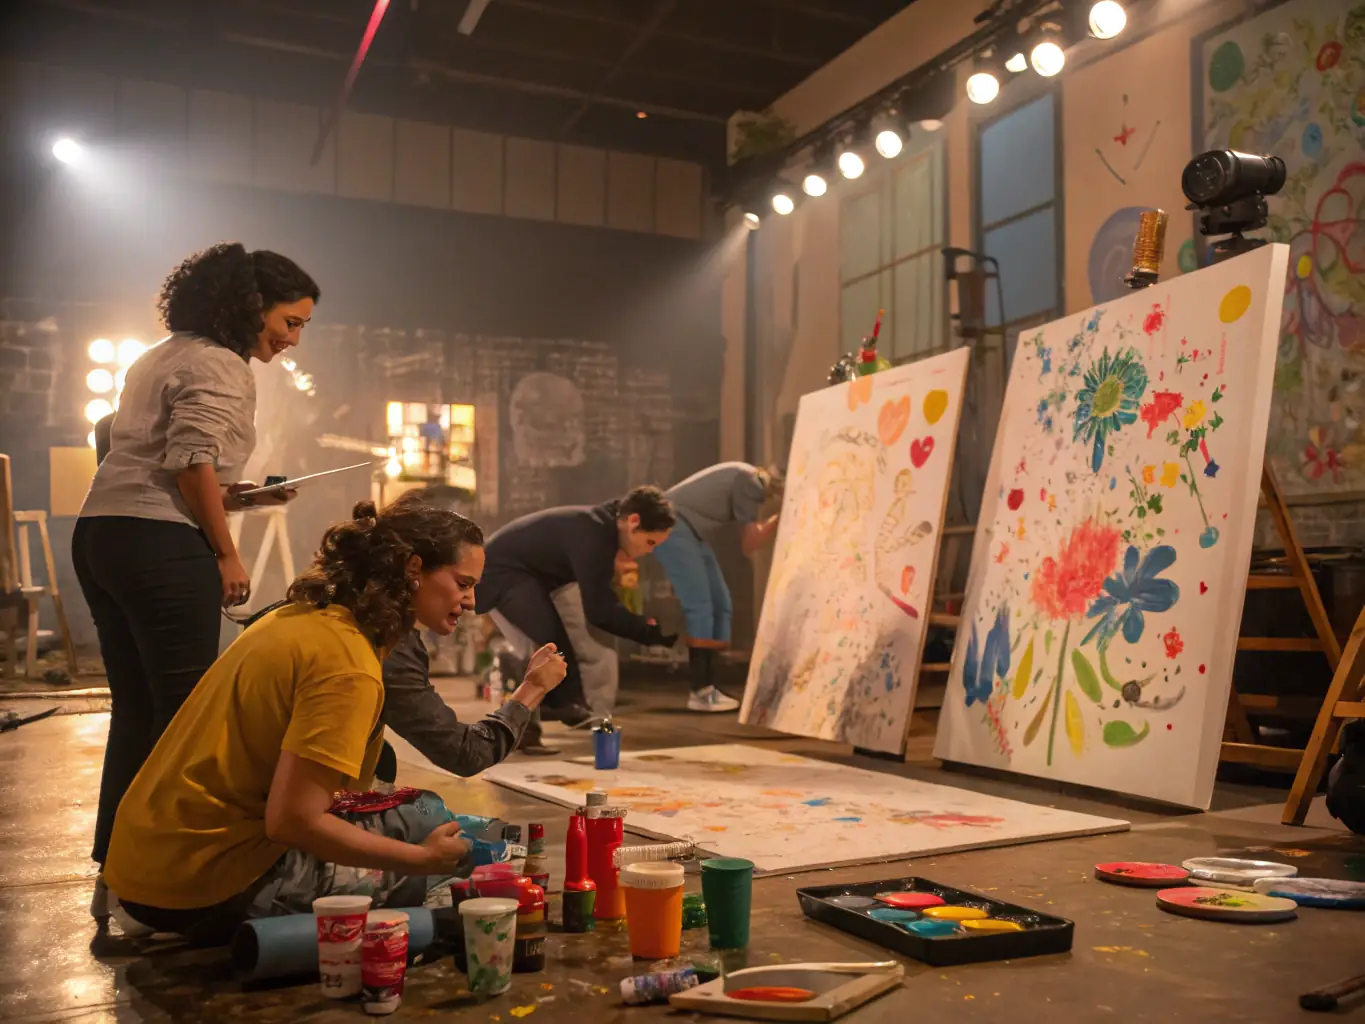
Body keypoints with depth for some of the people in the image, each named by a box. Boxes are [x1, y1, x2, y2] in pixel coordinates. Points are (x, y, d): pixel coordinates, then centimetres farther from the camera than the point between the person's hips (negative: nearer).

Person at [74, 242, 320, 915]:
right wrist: (226, 555, -8)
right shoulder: (220, 365, -5)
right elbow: (192, 462, -15)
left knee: (136, 709, 13)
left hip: (99, 533, 10)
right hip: (160, 543, -10)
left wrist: (231, 497, 15)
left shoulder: (163, 357, 24)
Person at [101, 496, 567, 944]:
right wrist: (426, 858, -15)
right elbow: (291, 821, -24)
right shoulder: (348, 667, -19)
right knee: (430, 822, -8)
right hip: (207, 891, -9)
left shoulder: (297, 618, 8)